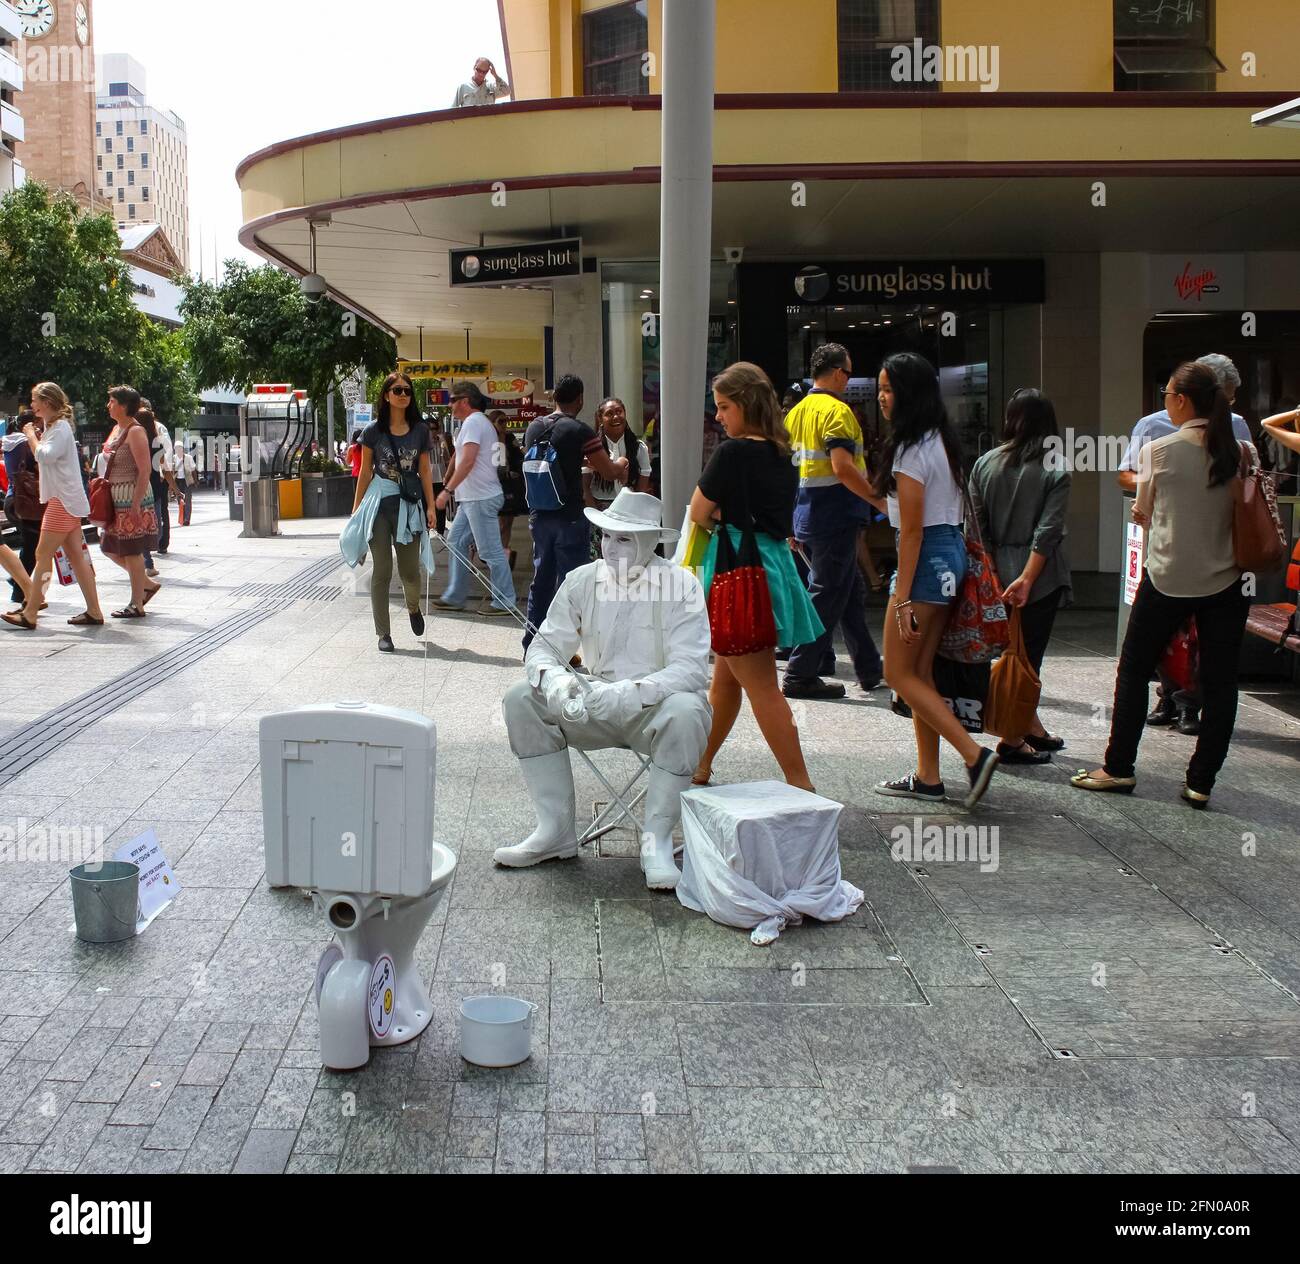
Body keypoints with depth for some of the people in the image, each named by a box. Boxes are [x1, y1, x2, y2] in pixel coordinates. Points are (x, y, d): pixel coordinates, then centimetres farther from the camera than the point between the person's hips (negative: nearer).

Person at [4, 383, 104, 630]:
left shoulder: (61, 427, -11)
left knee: (43, 555, -8)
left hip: (63, 501, -10)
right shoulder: (53, 426, 20)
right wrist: (34, 437, 10)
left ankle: (29, 614, -7)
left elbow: (45, 456, -23)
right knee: (76, 556, 7)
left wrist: (32, 435, -10)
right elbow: (43, 457, 21)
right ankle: (94, 612, 6)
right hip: (64, 500, 10)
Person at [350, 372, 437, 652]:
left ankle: (413, 608, 39)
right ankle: (384, 634, 8)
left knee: (409, 570, 5)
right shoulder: (374, 430, 0)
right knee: (382, 572, 0)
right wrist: (356, 509, 4)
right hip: (380, 503, -1)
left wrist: (430, 506, 2)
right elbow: (365, 472, 5)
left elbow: (424, 470, 8)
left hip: (409, 504, 1)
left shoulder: (420, 430, 4)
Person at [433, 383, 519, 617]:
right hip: (473, 498, 11)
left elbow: (468, 461, -22)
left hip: (480, 498, -11)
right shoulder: (481, 422, 20)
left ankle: (504, 602, -2)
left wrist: (447, 490, -22)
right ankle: (454, 597, 17)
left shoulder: (473, 422, -12)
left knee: (491, 551, -6)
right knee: (456, 543, 13)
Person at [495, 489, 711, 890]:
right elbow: (544, 647, -2)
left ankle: (657, 841, -21)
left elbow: (691, 669, -23)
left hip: (656, 708, -4)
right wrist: (553, 678, -27)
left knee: (685, 712, -37)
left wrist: (630, 692, -39)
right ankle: (556, 831, -8)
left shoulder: (680, 586, -14)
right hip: (597, 707, 4)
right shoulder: (582, 580, -1)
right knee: (521, 699, -14)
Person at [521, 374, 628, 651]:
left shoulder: (533, 427, 6)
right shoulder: (579, 431, -14)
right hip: (569, 518, -6)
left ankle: (532, 645, 22)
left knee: (541, 579, 16)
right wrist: (620, 464, 12)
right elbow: (610, 473, -11)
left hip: (539, 515, 6)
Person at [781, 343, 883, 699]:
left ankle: (870, 669, 24)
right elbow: (842, 467, -25)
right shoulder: (837, 410, -13)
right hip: (835, 516, -9)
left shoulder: (795, 412, 14)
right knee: (827, 596, -2)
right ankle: (800, 676, 0)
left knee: (851, 592, 17)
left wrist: (792, 523, 22)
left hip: (805, 514, 9)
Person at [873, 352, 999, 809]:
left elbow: (912, 529, -18)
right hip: (952, 552, 9)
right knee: (920, 672, 13)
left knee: (899, 673, -1)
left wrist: (902, 598, -18)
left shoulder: (911, 449, -15)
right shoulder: (939, 441, 12)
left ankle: (974, 754, -7)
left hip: (927, 559, -9)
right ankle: (928, 777, 17)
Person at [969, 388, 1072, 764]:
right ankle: (1013, 740, 3)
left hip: (997, 573, 4)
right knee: (1028, 653, 1)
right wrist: (1026, 579, -17)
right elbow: (1048, 530, -15)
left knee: (1013, 651, 15)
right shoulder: (1055, 470, -7)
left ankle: (1032, 729, 25)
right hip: (1041, 577, -4)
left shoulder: (985, 464, 3)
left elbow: (976, 525, 3)